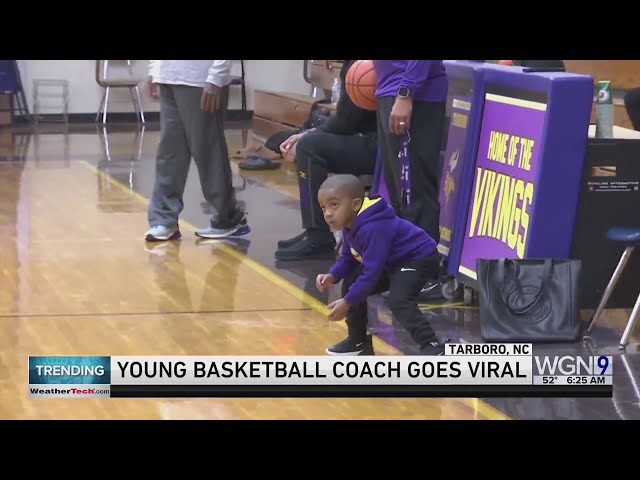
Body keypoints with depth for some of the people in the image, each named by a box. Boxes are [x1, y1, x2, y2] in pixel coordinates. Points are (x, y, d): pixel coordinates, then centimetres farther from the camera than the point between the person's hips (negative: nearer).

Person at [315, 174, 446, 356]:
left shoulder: (372, 229, -34)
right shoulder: (350, 225, -2)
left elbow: (371, 272, -32)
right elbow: (347, 258, 11)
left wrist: (347, 302, -26)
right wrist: (332, 276, -10)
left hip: (419, 258, -11)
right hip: (391, 263, 11)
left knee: (399, 301, -32)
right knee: (351, 285, 12)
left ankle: (432, 347, -29)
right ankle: (358, 341, 24)